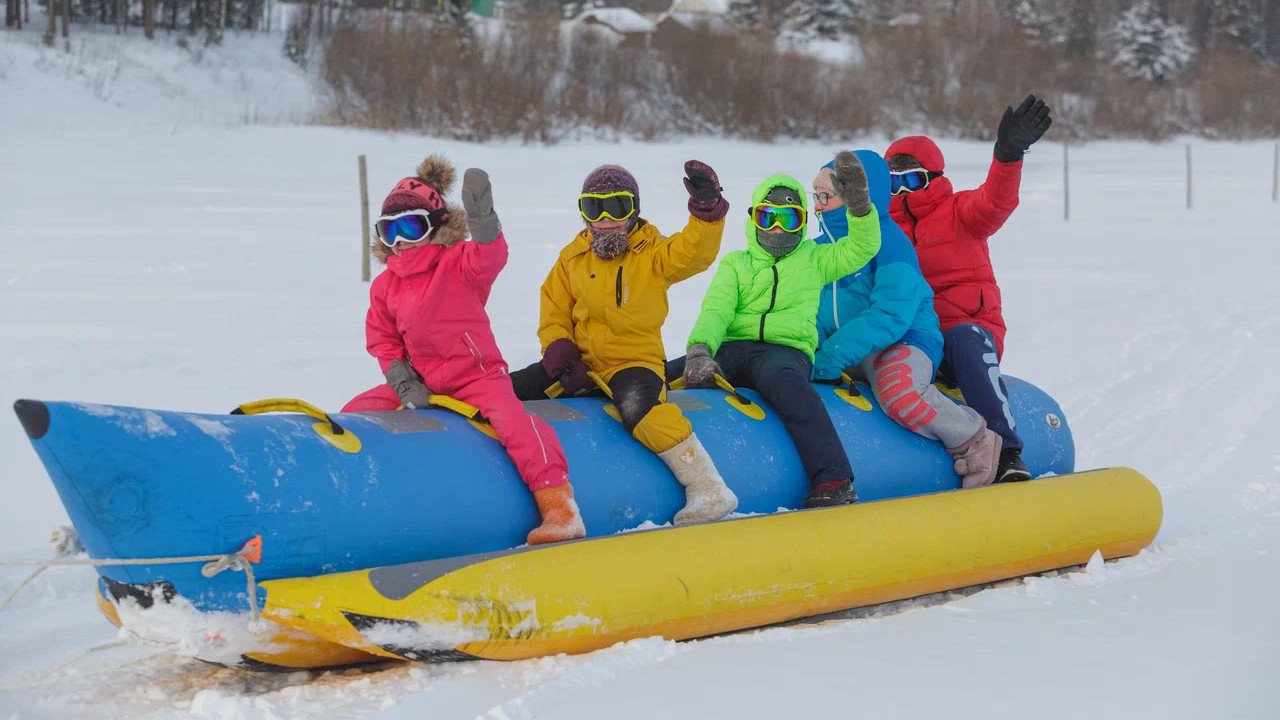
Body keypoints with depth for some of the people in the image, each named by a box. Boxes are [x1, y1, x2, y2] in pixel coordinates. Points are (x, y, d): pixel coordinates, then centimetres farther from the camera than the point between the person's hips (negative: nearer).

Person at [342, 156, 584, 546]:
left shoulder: (458, 264, -7)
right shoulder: (384, 286, 8)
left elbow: (488, 257, -30)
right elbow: (382, 340, 12)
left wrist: (482, 218, -50)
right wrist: (403, 382, -4)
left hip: (476, 374, -6)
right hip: (422, 383, 6)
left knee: (510, 417, -32)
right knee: (355, 411, -5)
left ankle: (559, 506, -33)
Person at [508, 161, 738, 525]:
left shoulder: (654, 253, 0)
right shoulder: (572, 259, 8)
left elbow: (694, 252, -20)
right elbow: (554, 316, 9)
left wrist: (707, 208, -34)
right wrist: (561, 357, -8)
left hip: (636, 361, -5)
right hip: (582, 363, 5)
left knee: (637, 405, -37)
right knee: (513, 389, -12)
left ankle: (707, 488, -31)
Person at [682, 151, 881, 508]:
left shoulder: (814, 259, 26)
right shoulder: (735, 264, 24)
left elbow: (862, 248, 15)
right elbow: (716, 309, 7)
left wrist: (858, 204, -3)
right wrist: (699, 348, -14)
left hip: (787, 349, -3)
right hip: (733, 347, 3)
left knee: (784, 381, -41)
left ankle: (833, 482, -48)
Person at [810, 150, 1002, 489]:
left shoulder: (889, 243, -12)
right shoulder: (819, 248, 11)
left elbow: (890, 316, -22)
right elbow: (812, 309, 9)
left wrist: (831, 357, -29)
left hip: (901, 344, -8)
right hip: (845, 355, 8)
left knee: (897, 389, -39)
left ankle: (975, 441, -13)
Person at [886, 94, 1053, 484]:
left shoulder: (959, 210, 6)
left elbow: (994, 201, -16)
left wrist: (1008, 155, -35)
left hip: (970, 326, -4)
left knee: (966, 339, -39)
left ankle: (1005, 454, -47)